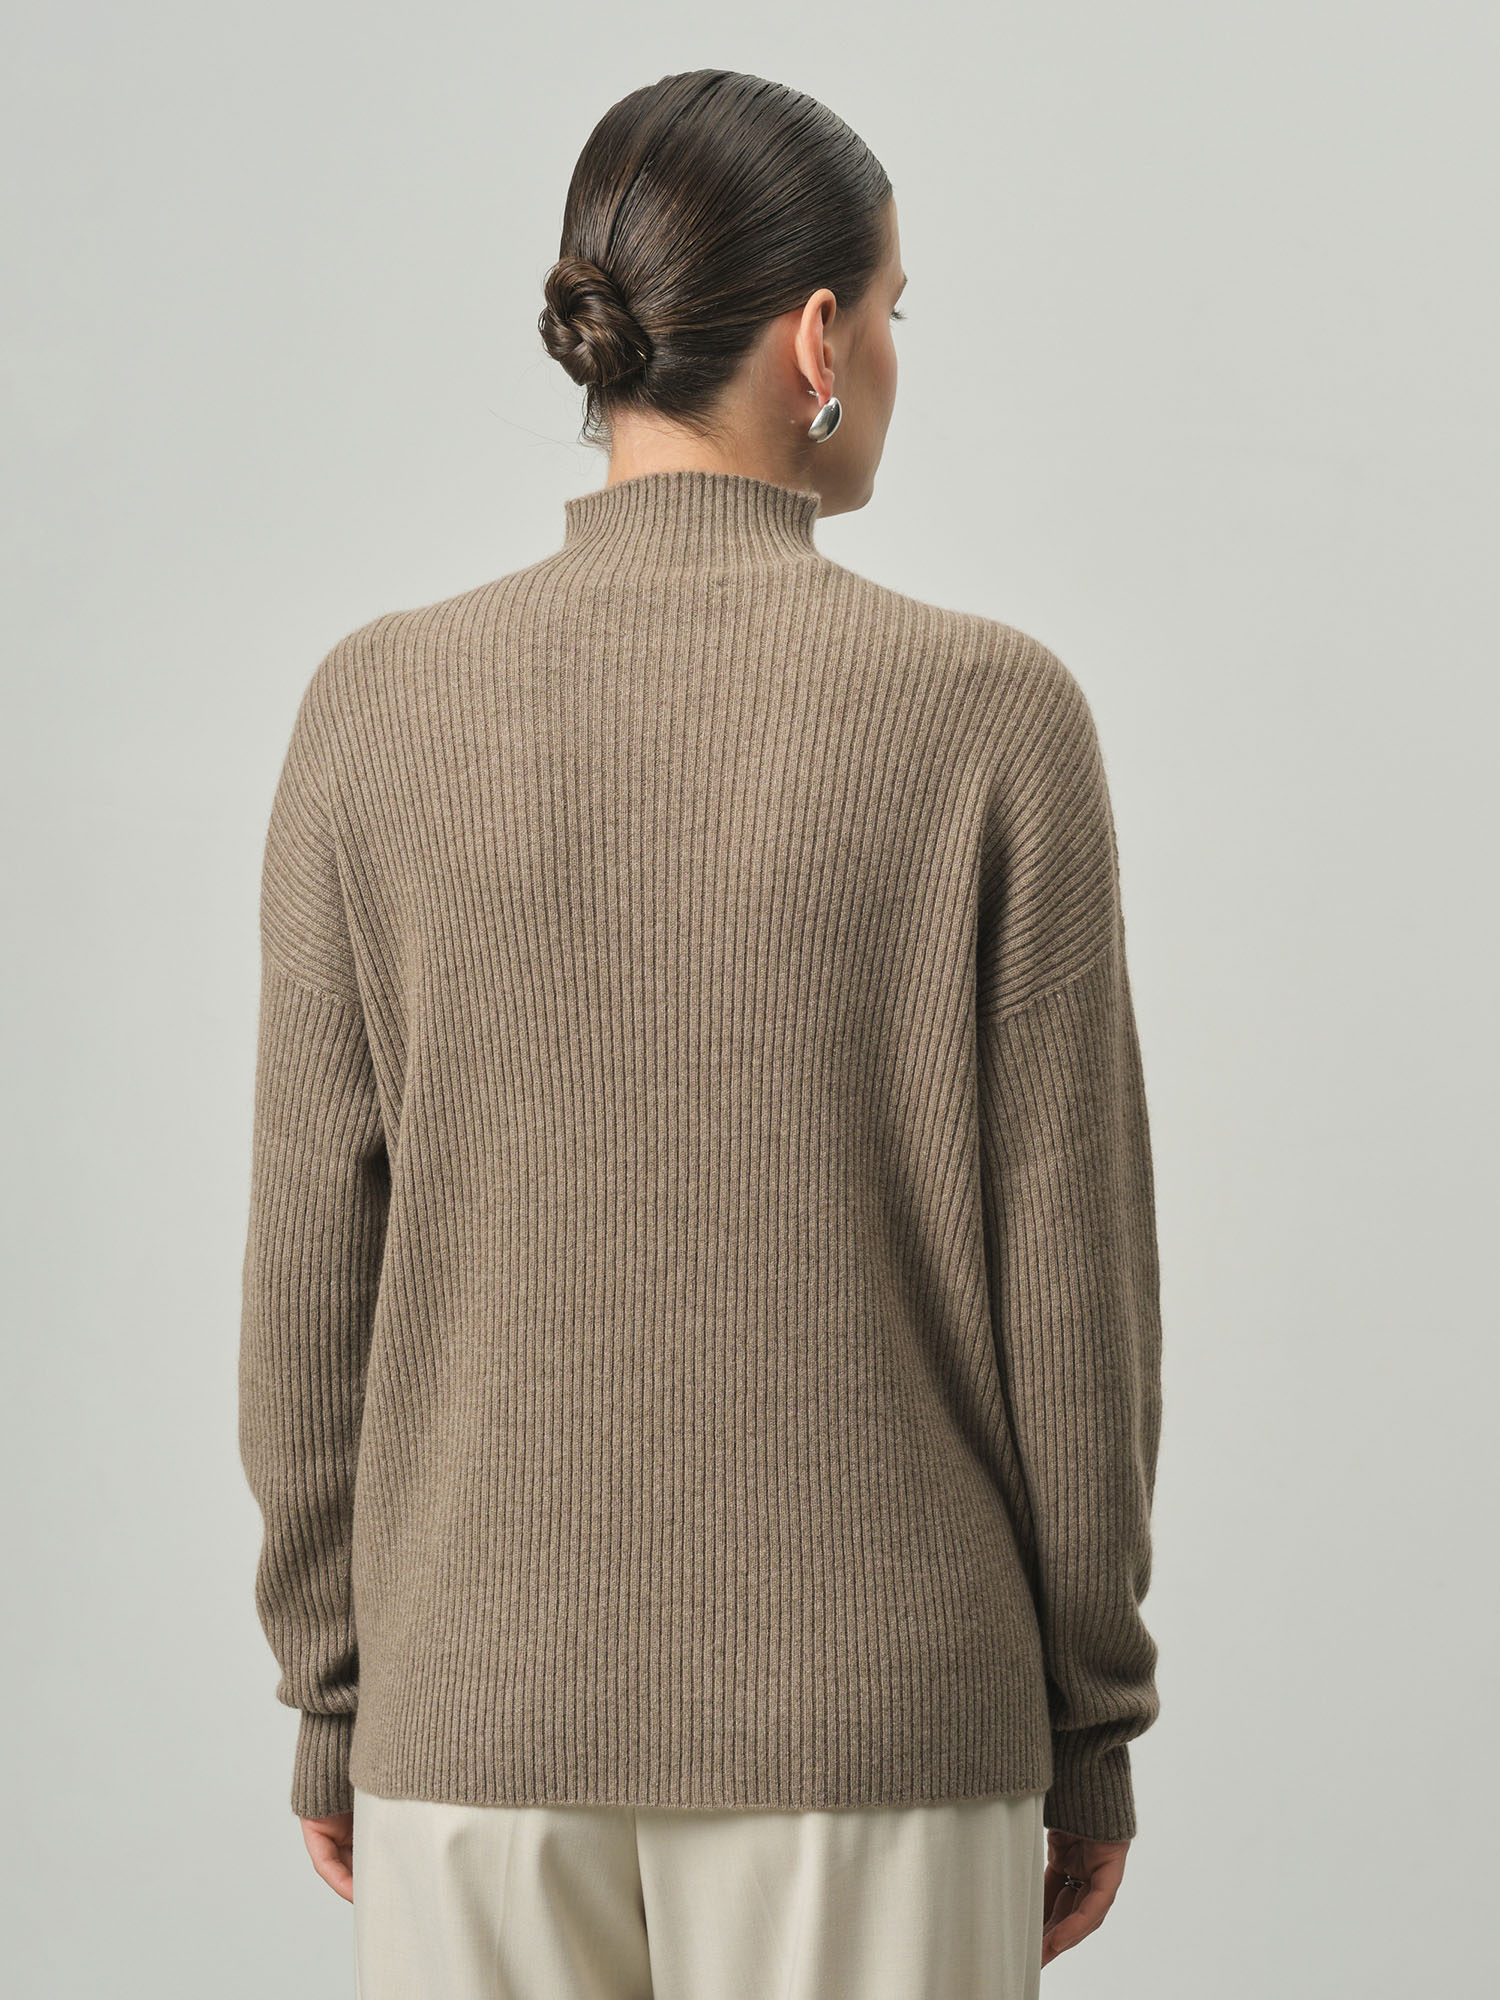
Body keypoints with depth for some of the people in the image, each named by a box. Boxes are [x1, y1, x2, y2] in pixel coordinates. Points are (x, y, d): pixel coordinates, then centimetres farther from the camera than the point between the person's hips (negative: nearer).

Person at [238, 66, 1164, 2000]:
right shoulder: (989, 713, -10)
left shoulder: (380, 708, -5)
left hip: (485, 1699, 2)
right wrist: (1090, 1728, 4)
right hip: (876, 1709, -1)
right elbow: (1064, 1265, -7)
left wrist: (333, 1693, 9)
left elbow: (316, 1262, -3)